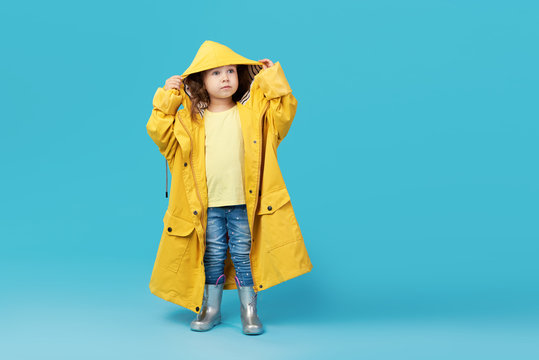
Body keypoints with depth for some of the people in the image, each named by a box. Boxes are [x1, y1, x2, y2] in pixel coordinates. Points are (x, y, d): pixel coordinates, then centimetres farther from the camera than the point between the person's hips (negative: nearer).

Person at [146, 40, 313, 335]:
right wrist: (166, 98, -5)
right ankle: (211, 309, 27)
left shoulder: (252, 113, 3)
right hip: (208, 205, 1)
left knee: (243, 254, 6)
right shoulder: (190, 120, 3)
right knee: (213, 255, 12)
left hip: (242, 203, -1)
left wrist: (273, 80, -5)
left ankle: (249, 310, 19)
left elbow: (284, 114, -3)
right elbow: (160, 132, 0)